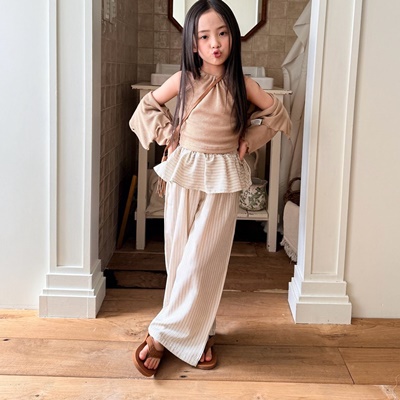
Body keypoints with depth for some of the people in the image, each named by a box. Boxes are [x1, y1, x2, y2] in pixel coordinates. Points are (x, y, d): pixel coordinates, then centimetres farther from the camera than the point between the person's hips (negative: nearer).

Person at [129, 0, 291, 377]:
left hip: (223, 178, -1)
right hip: (184, 173, 1)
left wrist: (249, 139, 2)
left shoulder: (241, 84, -2)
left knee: (203, 259, -5)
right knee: (180, 253, 4)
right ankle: (200, 331, 20)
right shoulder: (184, 79, -1)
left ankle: (163, 333, 8)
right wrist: (167, 135, 1)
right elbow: (148, 105, 12)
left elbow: (275, 112, 10)